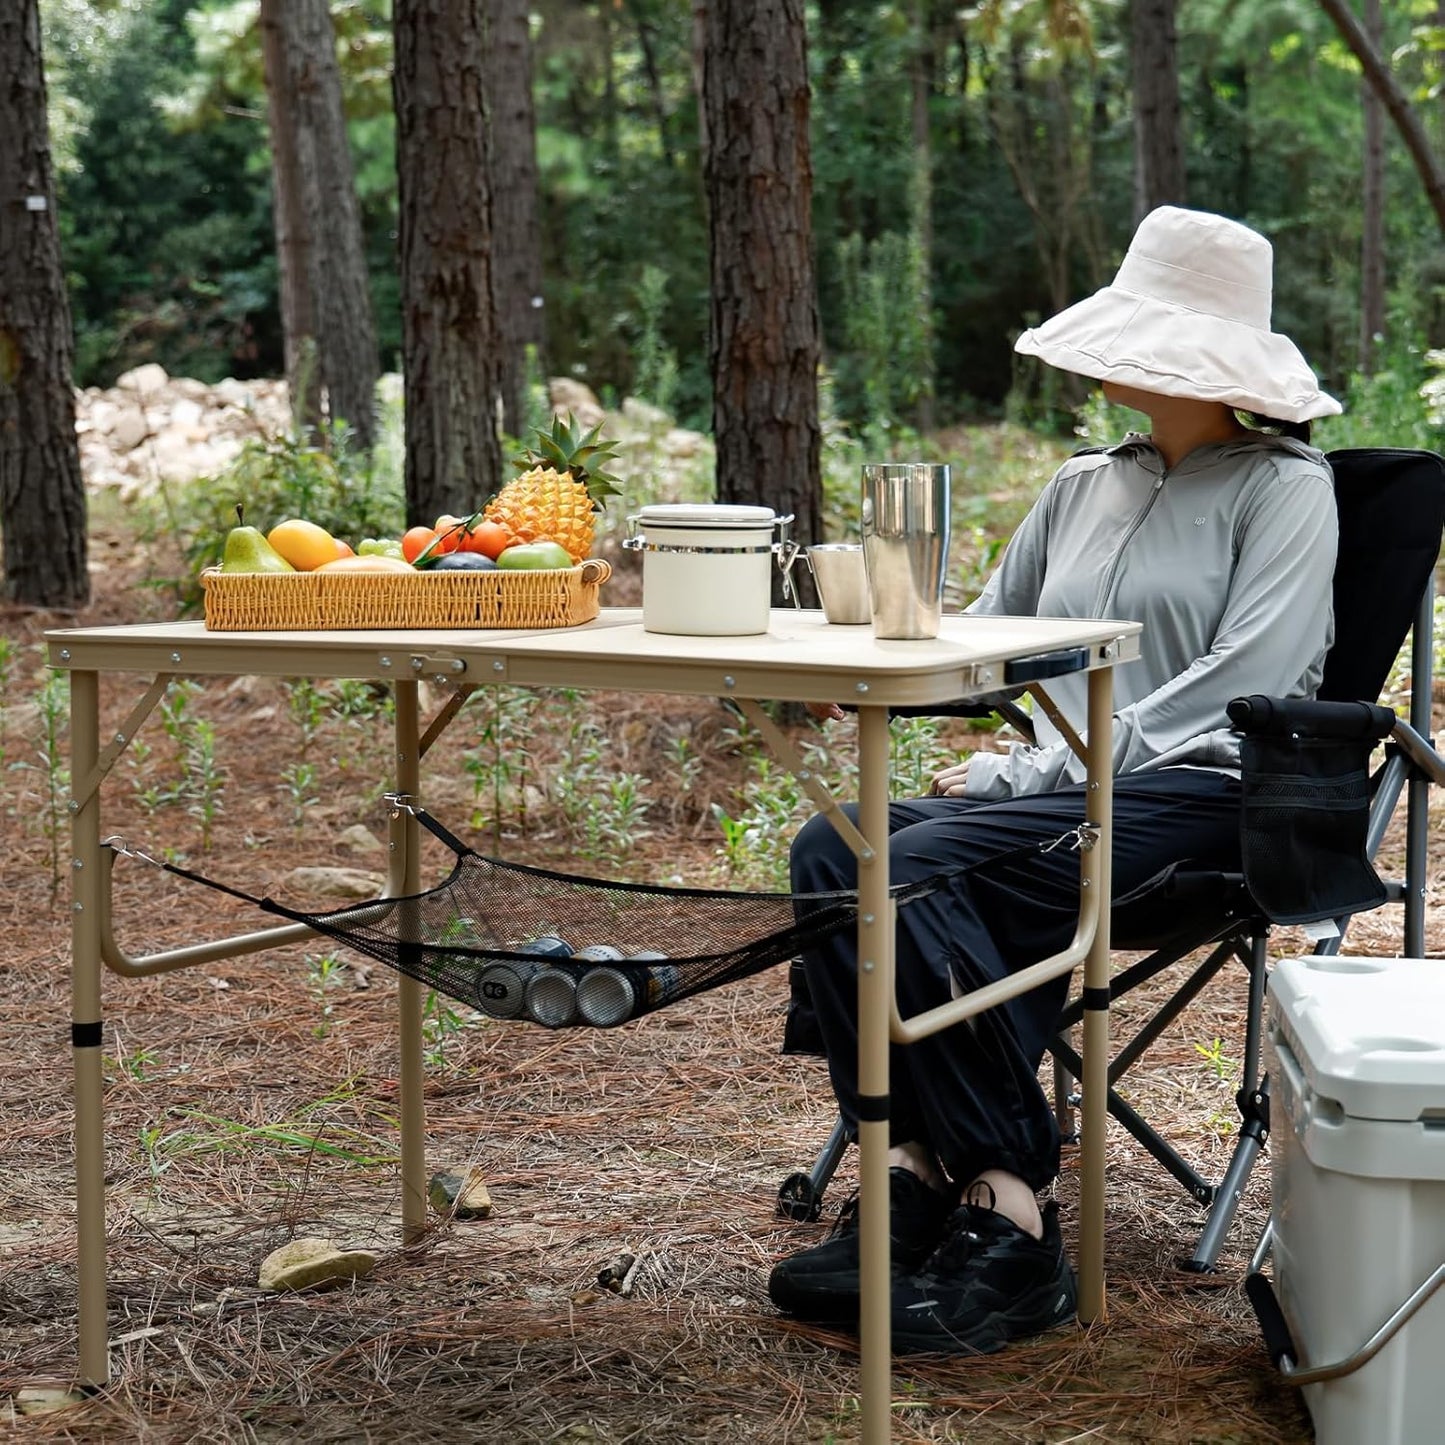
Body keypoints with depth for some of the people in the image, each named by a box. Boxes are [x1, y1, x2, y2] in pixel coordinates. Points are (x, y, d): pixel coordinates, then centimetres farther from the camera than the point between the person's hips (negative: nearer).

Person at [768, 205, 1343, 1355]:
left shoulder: (1283, 485, 2)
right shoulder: (1083, 488, 23)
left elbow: (1240, 688, -11)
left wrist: (1046, 768, -16)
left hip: (1211, 798, -7)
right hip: (1069, 790, 7)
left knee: (925, 864, -31)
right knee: (832, 848, -21)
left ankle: (1010, 1221, -29)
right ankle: (912, 1176, -27)